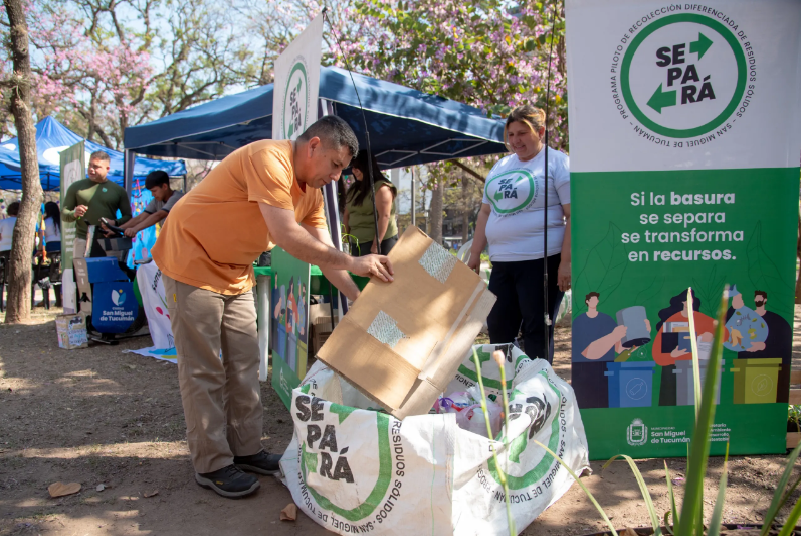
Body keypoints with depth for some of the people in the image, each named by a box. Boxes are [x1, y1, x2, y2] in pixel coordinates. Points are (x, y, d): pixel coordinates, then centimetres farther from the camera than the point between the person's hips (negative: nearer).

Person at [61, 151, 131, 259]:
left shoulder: (118, 190, 11)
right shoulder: (76, 187, 13)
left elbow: (128, 217, 11)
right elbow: (63, 213, 14)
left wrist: (115, 222, -10)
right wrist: (74, 214, -9)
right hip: (83, 241, 0)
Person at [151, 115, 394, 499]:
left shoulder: (311, 191, 3)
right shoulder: (269, 159, -26)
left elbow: (323, 251, 1)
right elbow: (287, 236, -32)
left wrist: (361, 298, -8)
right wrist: (352, 262, -28)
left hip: (235, 273, 9)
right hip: (192, 261, -9)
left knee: (244, 363, 9)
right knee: (204, 369, -3)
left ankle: (246, 450, 20)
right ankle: (212, 465, 7)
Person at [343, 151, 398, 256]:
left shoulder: (382, 187, -8)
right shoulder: (353, 189, 15)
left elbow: (384, 217, -17)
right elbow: (347, 215, 16)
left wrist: (376, 245, -23)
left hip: (380, 241, -7)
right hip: (357, 243, 7)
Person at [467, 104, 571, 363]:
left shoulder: (557, 162, -2)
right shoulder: (501, 166, 17)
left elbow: (573, 215, -9)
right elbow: (485, 212, 21)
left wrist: (567, 261, -16)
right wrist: (474, 254, 15)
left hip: (542, 261, -6)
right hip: (501, 263, 7)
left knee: (537, 331, 0)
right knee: (498, 330, 10)